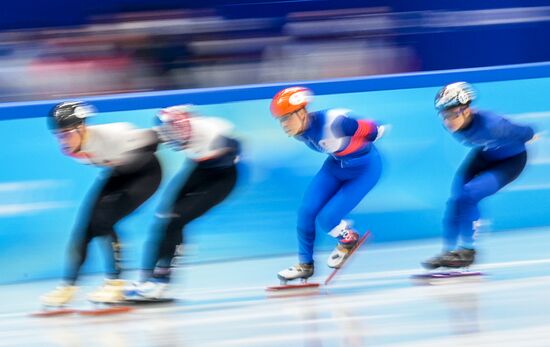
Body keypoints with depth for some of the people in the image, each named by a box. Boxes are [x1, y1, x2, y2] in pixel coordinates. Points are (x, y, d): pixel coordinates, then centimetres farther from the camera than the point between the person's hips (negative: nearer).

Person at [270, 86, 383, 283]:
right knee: (306, 212, -4)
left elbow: (369, 130, -22)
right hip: (336, 164, 7)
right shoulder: (298, 132, -15)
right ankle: (305, 265, 15)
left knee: (326, 219, -14)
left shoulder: (333, 123, -38)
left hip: (365, 169, -7)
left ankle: (348, 240, 19)